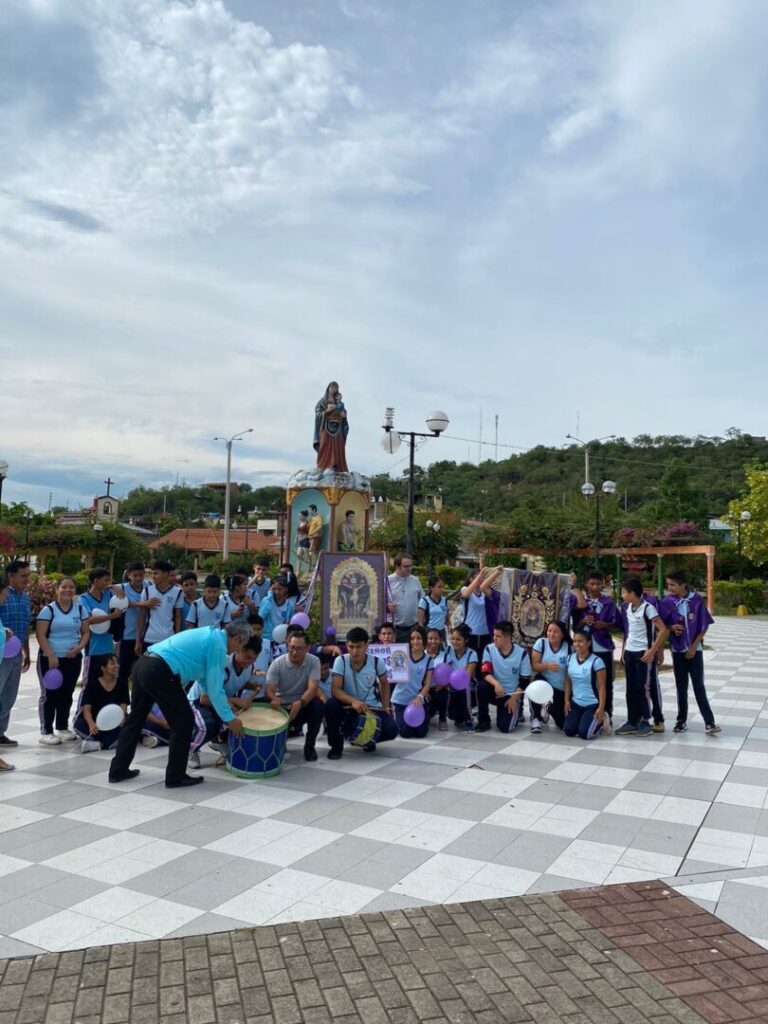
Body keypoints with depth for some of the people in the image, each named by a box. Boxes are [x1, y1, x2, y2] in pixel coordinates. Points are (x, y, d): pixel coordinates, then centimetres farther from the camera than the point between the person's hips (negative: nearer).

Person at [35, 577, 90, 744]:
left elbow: (86, 632, 9)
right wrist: (51, 655, -17)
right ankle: (46, 732, 5)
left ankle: (62, 728, 22)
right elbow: (41, 635, -9)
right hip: (50, 659, -4)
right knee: (50, 695, -1)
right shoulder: (48, 610, -4)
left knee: (67, 694, 11)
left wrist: (80, 646, -10)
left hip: (73, 659, 4)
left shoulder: (80, 609, 8)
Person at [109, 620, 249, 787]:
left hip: (143, 664, 10)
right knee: (184, 722, 4)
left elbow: (206, 680, 35)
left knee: (135, 718, 22)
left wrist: (223, 704, 40)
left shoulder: (209, 634, 23)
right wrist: (229, 719, 6)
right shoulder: (218, 644, -4)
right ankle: (175, 777, 14)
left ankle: (118, 770, 33)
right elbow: (215, 687, -4)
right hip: (159, 672, -10)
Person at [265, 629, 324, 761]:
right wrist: (274, 699, -43)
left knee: (317, 703, -31)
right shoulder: (277, 663, -11)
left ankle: (309, 746, -11)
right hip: (282, 707, 0)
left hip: (303, 706, 0)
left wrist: (300, 703, -44)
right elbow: (269, 690, -18)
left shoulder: (313, 661, -12)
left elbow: (312, 688, -24)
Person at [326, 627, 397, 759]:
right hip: (348, 706, -1)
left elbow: (384, 684, 9)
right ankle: (336, 746, -7)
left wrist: (386, 707, 3)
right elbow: (335, 690, -24)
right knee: (331, 705, -33)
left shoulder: (377, 662, -11)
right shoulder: (341, 661, -16)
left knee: (391, 730, -22)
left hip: (371, 707, 1)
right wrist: (353, 701, -40)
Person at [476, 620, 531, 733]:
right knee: (482, 686, -33)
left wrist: (513, 698, -13)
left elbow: (525, 681, -6)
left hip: (512, 695, -2)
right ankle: (484, 721, -11)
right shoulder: (489, 649, -8)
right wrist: (496, 684, -36)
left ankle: (516, 711, 17)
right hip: (495, 691, 2)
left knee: (505, 727, -19)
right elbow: (486, 673, -18)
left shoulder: (522, 653, -11)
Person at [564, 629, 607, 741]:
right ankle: (584, 719, 22)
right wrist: (567, 700, 2)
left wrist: (601, 708, -16)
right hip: (576, 703, 5)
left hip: (593, 705, -5)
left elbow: (601, 686, -14)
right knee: (568, 730, -8)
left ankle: (600, 721, 16)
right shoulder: (570, 658, 1)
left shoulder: (596, 661, -16)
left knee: (584, 733, -15)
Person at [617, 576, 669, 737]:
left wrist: (652, 651, -19)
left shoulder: (647, 608, -16)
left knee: (642, 687, -2)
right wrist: (624, 649, 13)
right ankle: (632, 721, 16)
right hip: (629, 652, 7)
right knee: (630, 688, 9)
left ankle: (645, 722, 9)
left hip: (643, 653, -7)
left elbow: (663, 630, -19)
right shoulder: (627, 608, 7)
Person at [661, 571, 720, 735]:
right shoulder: (668, 601, -5)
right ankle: (682, 720, 18)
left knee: (699, 686, -3)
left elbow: (704, 626, -5)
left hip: (695, 649, -2)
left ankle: (709, 722, 3)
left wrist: (693, 647, -8)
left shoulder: (697, 599, -10)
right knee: (681, 687, 9)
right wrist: (672, 627, -16)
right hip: (678, 650, 2)